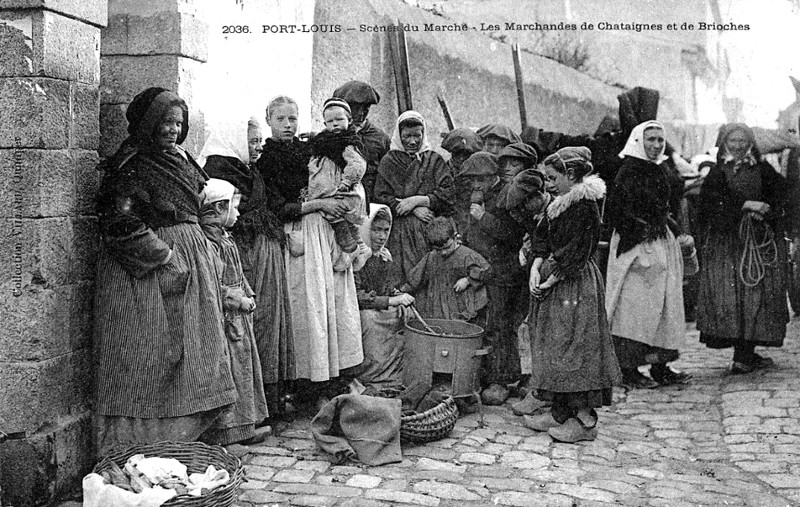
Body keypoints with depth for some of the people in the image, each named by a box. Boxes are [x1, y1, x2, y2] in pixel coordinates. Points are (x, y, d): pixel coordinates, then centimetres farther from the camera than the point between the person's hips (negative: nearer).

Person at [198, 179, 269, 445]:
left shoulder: (225, 239, 17)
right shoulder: (207, 239, -16)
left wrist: (249, 296, 10)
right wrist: (240, 301, -17)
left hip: (240, 317, 10)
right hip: (225, 319, -10)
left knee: (245, 370, 14)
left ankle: (244, 425, 23)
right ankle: (223, 434, 2)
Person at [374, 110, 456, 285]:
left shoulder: (435, 160, 13)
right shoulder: (388, 162, 12)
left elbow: (447, 195, 2)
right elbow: (381, 197, 1)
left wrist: (417, 200, -8)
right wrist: (414, 210, -9)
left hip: (431, 230, 0)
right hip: (399, 231, 0)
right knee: (402, 279, -10)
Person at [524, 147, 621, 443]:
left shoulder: (584, 206, -16)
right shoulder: (561, 203, 12)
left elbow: (575, 253, -20)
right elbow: (542, 237, 11)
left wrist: (551, 277, -15)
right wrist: (537, 266, -5)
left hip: (575, 285, -9)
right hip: (556, 280, 9)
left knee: (574, 346, -5)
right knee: (554, 346, 12)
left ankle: (585, 419, 3)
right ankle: (561, 412, 21)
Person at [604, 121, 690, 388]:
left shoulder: (660, 171, 14)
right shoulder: (629, 171, -11)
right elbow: (617, 214, -16)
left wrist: (674, 231, 13)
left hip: (662, 245, 8)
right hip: (636, 246, -8)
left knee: (664, 305, 9)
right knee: (635, 307, -6)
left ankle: (660, 367, 16)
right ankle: (629, 371, 1)